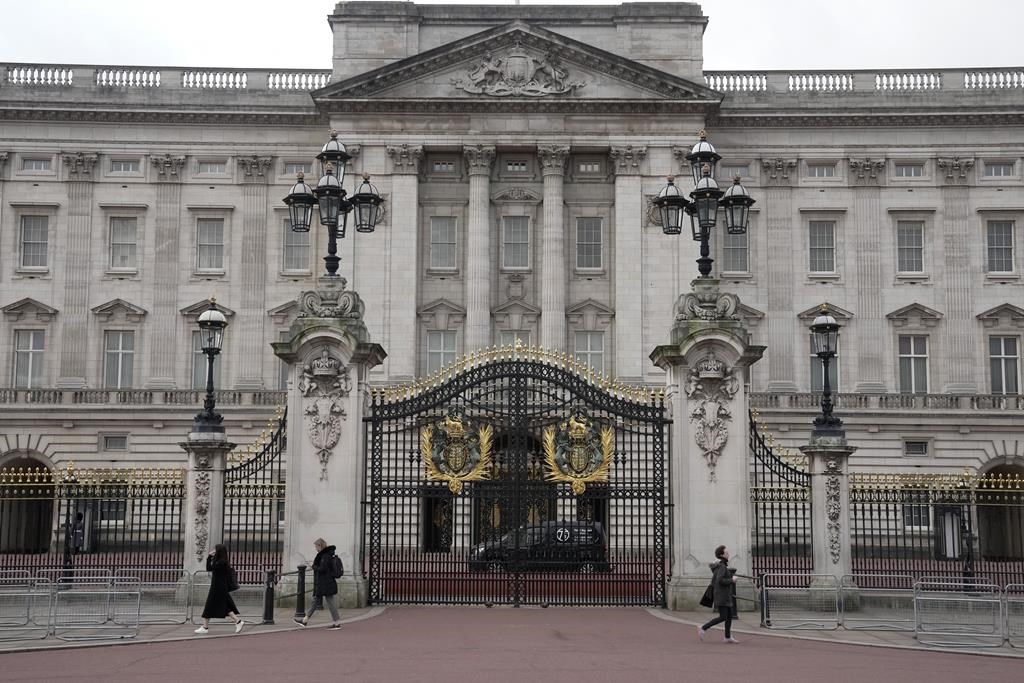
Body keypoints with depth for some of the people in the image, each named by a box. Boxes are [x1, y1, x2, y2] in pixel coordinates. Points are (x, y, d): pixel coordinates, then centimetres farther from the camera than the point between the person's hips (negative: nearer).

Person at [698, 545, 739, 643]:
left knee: (729, 616, 9)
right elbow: (720, 580, -26)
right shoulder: (722, 566, -14)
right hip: (722, 596, -9)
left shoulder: (718, 567, 14)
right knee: (723, 617, -10)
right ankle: (703, 628, -6)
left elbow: (713, 582, 16)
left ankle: (728, 637, 12)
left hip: (726, 596, 9)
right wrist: (732, 580, -14)